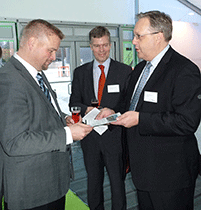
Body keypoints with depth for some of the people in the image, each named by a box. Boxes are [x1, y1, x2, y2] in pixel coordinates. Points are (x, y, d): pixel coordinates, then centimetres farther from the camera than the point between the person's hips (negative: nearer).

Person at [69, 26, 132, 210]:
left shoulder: (125, 71, -1)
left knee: (118, 181, 10)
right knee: (93, 181, 19)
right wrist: (86, 109, -15)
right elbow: (74, 102, 6)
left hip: (115, 135, -2)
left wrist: (113, 111, -20)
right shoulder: (80, 72, 7)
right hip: (90, 137, 3)